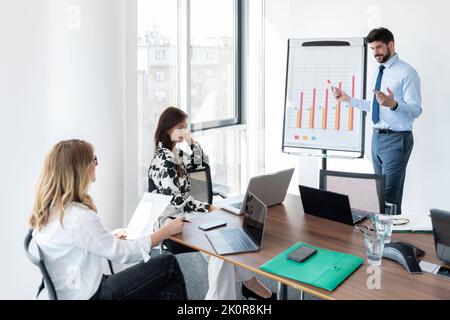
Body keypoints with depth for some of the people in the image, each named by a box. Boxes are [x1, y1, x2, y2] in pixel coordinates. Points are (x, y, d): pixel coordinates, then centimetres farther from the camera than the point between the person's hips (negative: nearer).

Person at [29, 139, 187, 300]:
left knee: (170, 289, 8)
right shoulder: (79, 217, -26)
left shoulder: (49, 207, 1)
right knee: (169, 264, -1)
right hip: (89, 295, -8)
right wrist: (167, 230, -7)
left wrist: (110, 238, 9)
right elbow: (124, 253, -17)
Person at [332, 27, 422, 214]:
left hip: (396, 139, -8)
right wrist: (348, 99, 16)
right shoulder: (380, 72, 15)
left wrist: (393, 104, -35)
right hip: (377, 137, 8)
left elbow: (416, 110, -17)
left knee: (390, 196, -10)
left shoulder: (407, 73, -11)